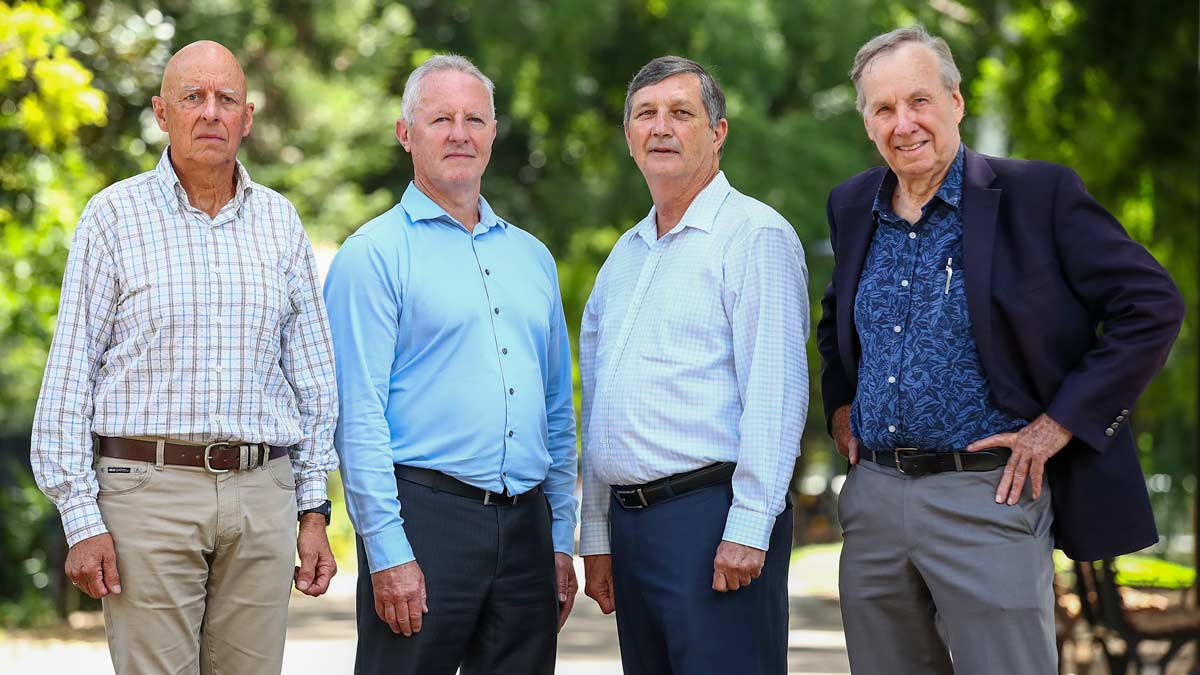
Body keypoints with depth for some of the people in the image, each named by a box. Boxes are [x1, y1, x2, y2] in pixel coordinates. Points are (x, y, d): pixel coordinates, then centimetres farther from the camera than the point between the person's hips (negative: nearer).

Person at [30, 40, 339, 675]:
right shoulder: (115, 214, 3)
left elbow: (314, 378, 15)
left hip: (263, 496, 3)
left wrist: (314, 512, 9)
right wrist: (80, 519, -6)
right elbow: (68, 378, 0)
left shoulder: (279, 222, 13)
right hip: (149, 487, -3)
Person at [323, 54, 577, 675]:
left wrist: (562, 541, 15)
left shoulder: (531, 256, 17)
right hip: (424, 514, -6)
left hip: (524, 526, 6)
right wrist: (387, 553, -16)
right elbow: (358, 418, -9)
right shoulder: (374, 254, -3)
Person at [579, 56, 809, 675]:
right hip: (630, 520, 8)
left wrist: (748, 528, -20)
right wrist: (596, 537, 18)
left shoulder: (754, 235, -5)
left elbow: (776, 392, -13)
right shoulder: (625, 254, 19)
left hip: (710, 513, -8)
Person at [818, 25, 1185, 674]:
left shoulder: (1037, 194, -7)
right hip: (872, 495, 6)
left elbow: (1152, 305, -9)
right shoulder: (852, 206, 12)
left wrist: (1059, 425, -11)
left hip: (987, 496, -5)